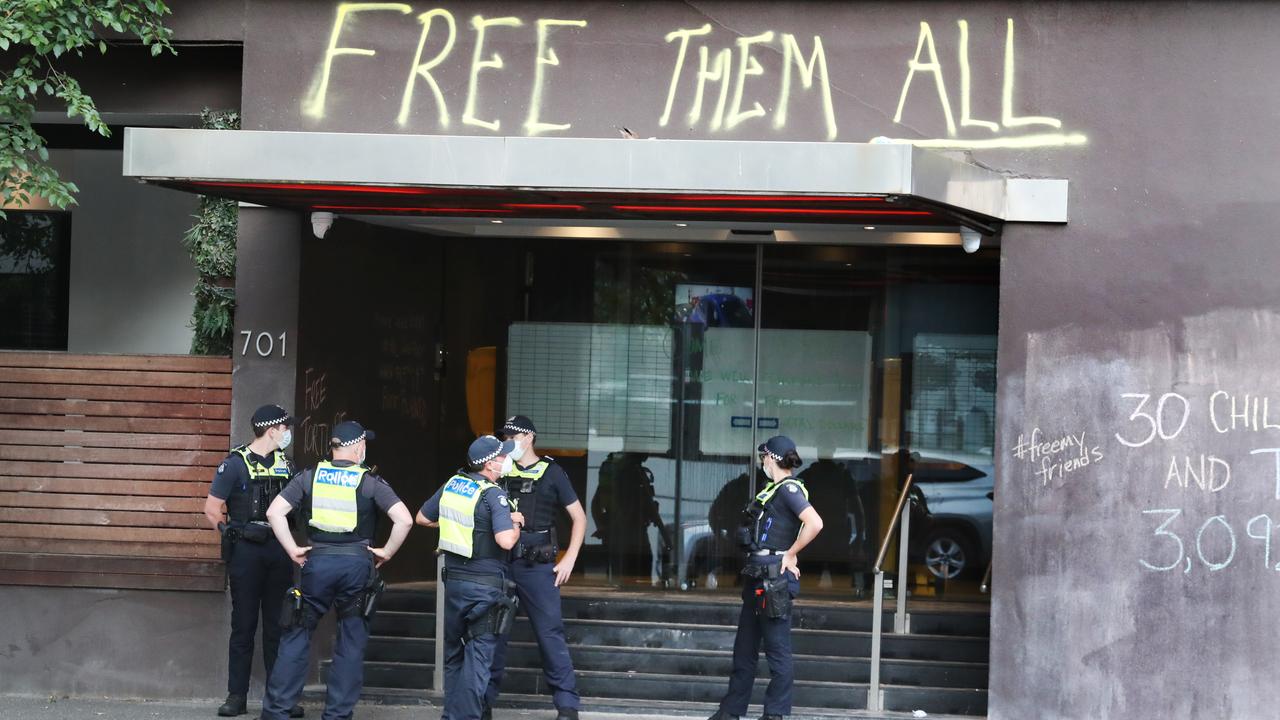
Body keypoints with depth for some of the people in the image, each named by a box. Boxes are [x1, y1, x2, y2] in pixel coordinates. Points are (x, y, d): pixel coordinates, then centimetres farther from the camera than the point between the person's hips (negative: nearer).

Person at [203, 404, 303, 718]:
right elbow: (212, 508, -3)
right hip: (246, 551, -4)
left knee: (278, 625, 5)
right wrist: (232, 534, -2)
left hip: (278, 551, 4)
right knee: (243, 624, -1)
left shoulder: (286, 464, 11)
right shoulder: (236, 463, -5)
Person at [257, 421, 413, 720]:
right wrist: (386, 552, 1)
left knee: (297, 637, 9)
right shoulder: (370, 482, -1)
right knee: (351, 644, 8)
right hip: (357, 564, -1)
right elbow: (404, 519, -11)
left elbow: (274, 512, -3)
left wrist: (293, 550, 3)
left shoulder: (310, 477, 4)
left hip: (317, 562, 1)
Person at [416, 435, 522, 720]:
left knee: (454, 651, 17)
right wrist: (516, 523, -8)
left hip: (454, 579, 7)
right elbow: (505, 541, -28)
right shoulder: (493, 495, -17)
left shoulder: (452, 484, 4)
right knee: (478, 654, -2)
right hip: (486, 586, -6)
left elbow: (422, 518, 17)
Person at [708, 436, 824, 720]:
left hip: (774, 577, -10)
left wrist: (789, 555, -15)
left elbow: (815, 523, -24)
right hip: (758, 578, 10)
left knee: (777, 648, -4)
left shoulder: (789, 488, -12)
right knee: (745, 646, 14)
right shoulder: (775, 488, 17)